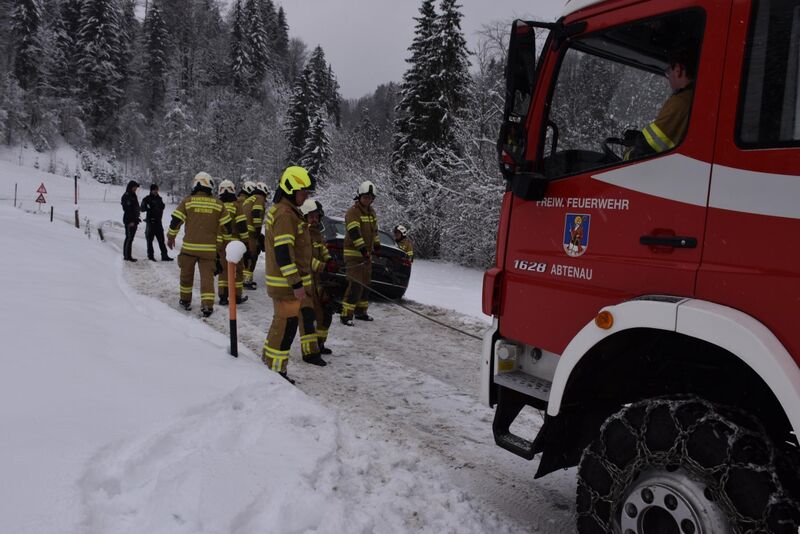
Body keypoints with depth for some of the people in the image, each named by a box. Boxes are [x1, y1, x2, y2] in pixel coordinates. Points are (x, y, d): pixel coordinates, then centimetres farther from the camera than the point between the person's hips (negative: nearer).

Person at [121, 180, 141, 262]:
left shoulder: (133, 196, 17)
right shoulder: (126, 196, -11)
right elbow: (127, 209, -17)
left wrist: (137, 219, 17)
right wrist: (130, 221, -20)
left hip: (134, 220, 9)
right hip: (129, 221, -9)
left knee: (130, 238, 11)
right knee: (129, 238, -7)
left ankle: (127, 255, 15)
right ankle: (127, 256, -4)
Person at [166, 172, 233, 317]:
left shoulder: (187, 201, -4)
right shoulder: (218, 204, 0)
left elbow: (175, 222, -2)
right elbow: (228, 226, 4)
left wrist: (171, 237, 15)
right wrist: (216, 231, 26)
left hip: (189, 247, 0)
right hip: (209, 248, 0)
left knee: (186, 274, 17)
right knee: (207, 276, 2)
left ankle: (185, 300, 31)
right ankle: (207, 305, -7)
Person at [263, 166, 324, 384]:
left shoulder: (288, 211, 14)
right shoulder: (285, 215, -21)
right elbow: (283, 253, -27)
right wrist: (296, 284, -27)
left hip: (298, 278, 11)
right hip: (286, 283, -11)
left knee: (307, 314, 22)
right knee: (286, 323, -5)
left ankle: (310, 351, 39)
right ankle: (274, 367, 5)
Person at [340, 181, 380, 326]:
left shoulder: (371, 212, 14)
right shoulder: (353, 212, -14)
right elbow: (354, 233, -25)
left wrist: (376, 244, 31)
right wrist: (363, 250, -31)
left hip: (366, 254, 9)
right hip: (354, 254, -9)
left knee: (365, 283, 14)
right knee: (356, 284, -15)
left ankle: (360, 311, 26)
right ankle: (346, 315, -11)